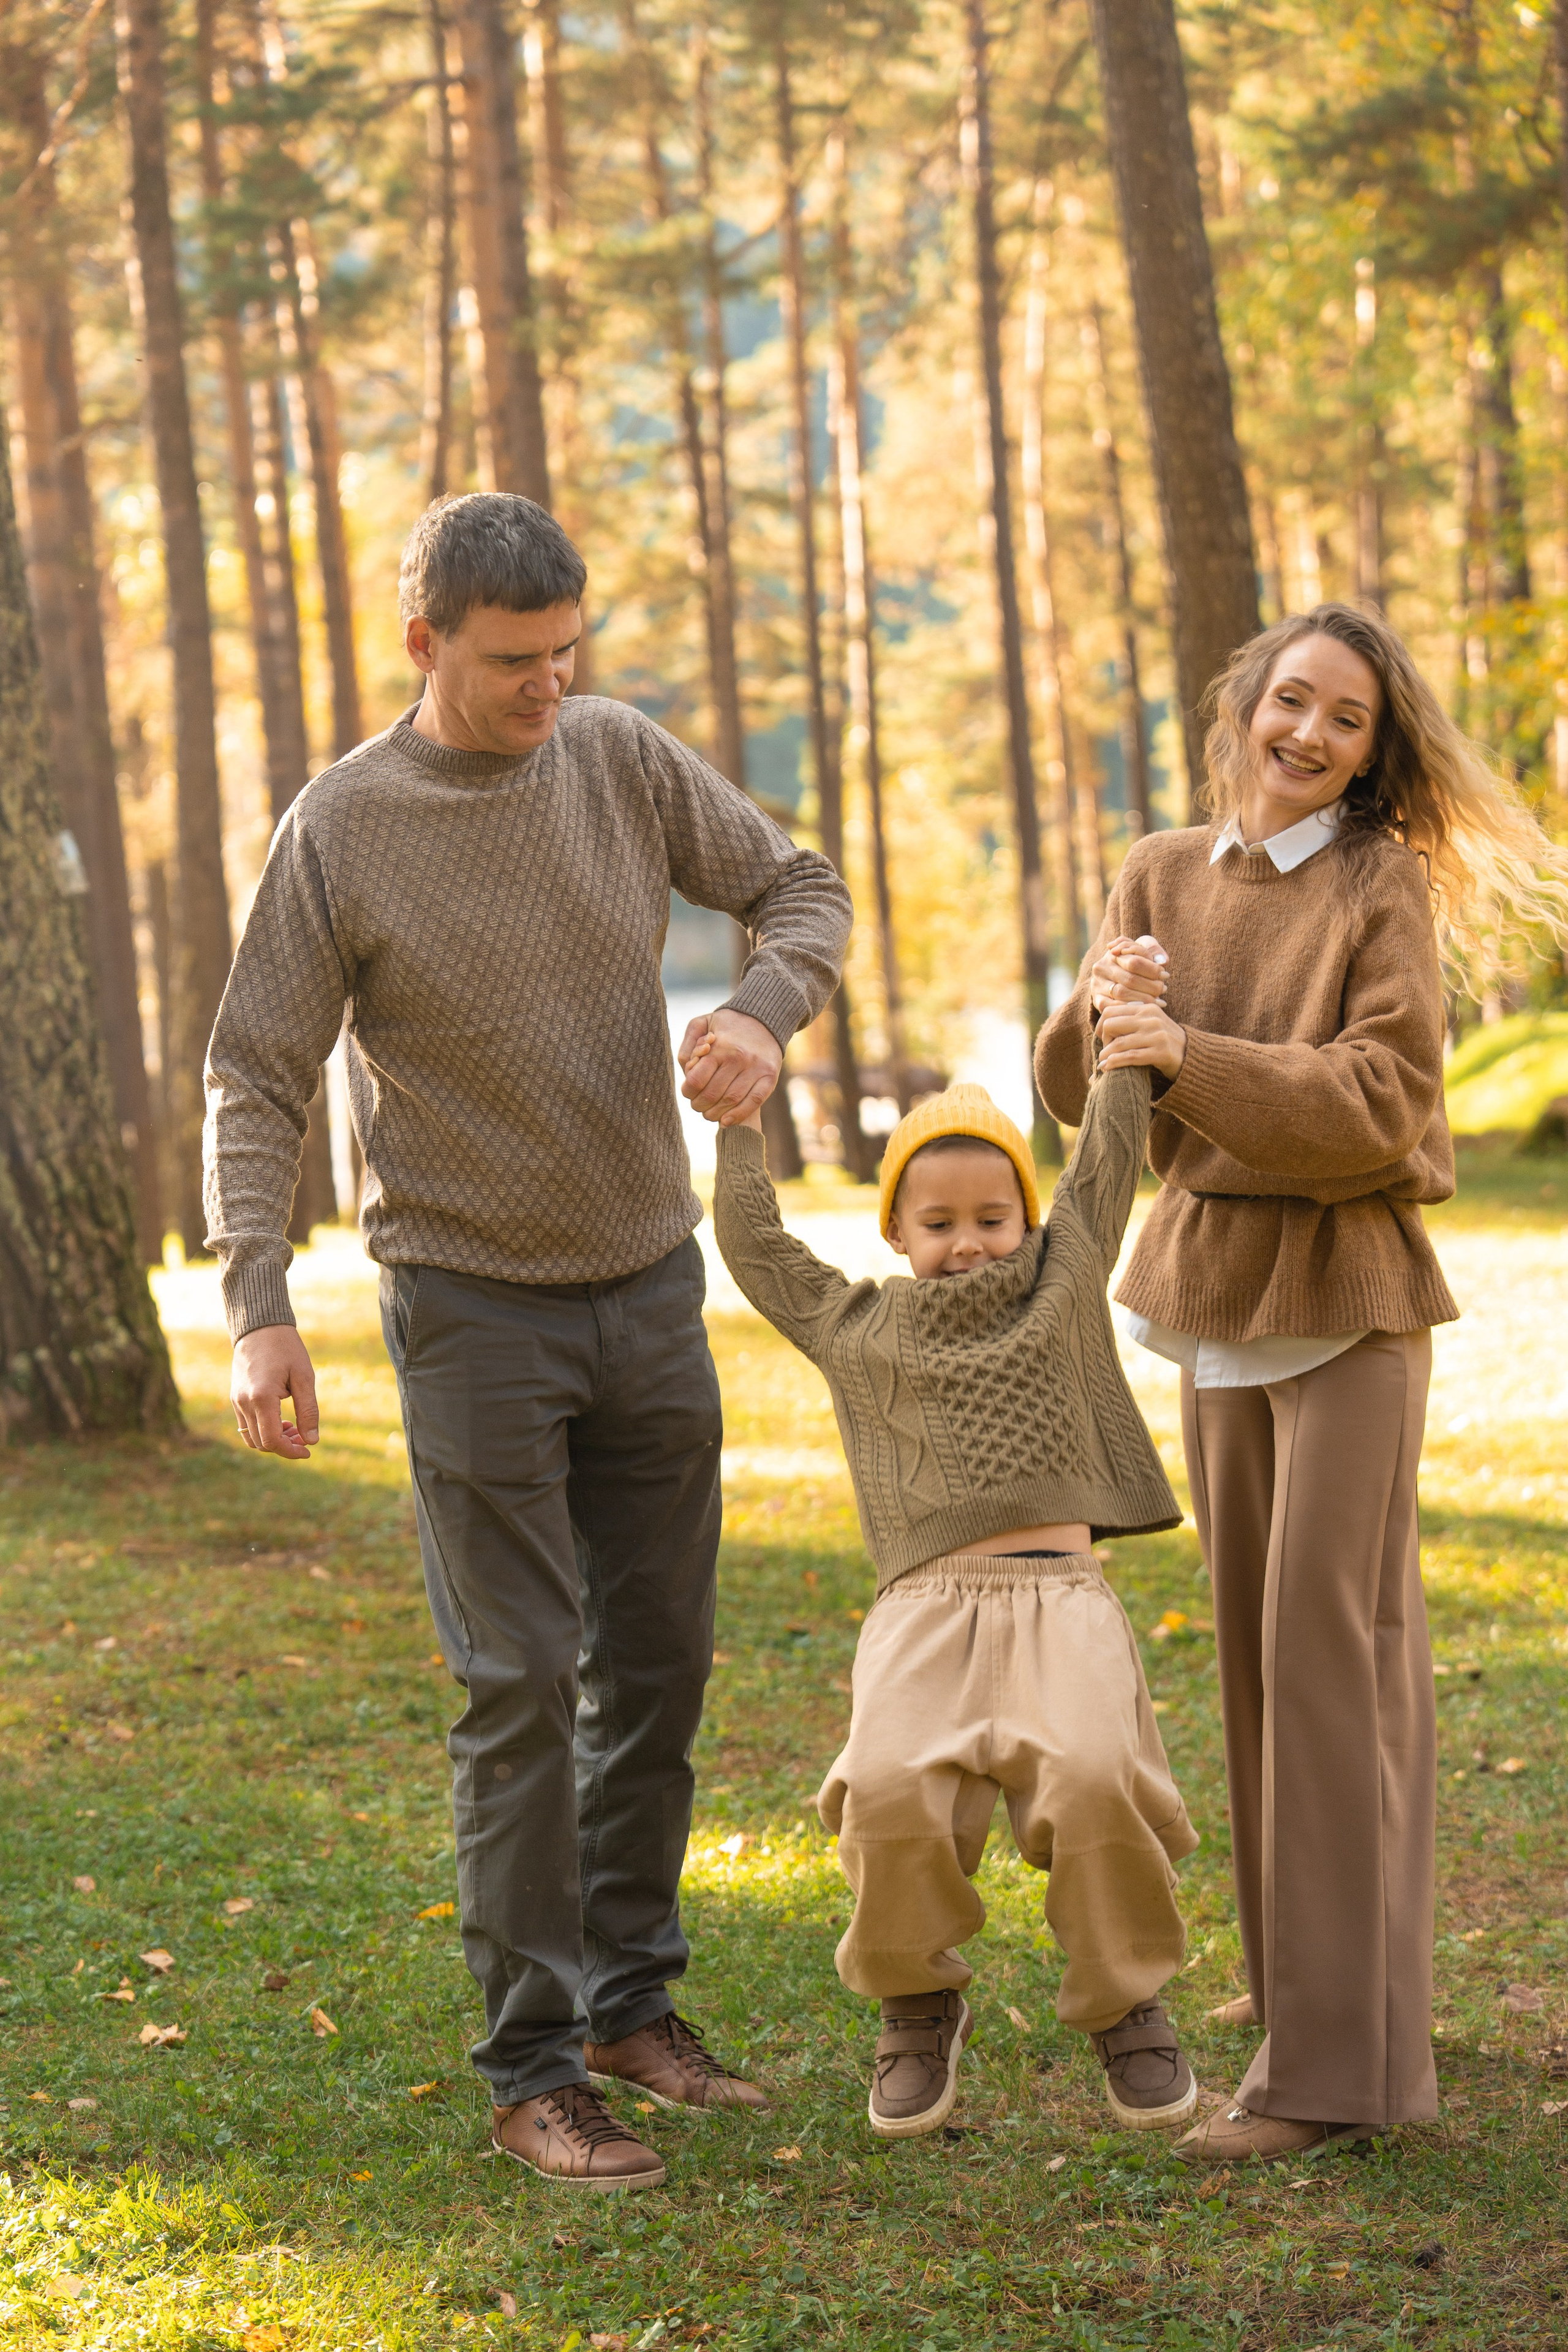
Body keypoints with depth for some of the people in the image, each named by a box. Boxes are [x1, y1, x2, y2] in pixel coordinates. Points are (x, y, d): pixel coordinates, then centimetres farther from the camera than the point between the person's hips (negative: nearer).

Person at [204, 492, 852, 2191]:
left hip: (651, 1287, 4)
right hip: (474, 1305, -4)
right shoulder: (342, 829, -11)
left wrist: (763, 1012, -14)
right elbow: (256, 1083, -7)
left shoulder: (624, 758, -2)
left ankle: (633, 2003, 25)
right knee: (521, 1687, -6)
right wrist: (256, 1306, -17)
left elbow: (801, 890, 8)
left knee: (658, 1666, 11)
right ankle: (532, 2069, 2)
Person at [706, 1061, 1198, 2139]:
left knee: (1096, 1780, -30)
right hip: (927, 1606, 1)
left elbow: (1110, 1153, 24)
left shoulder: (1064, 1278, 22)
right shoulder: (857, 1331, 22)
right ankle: (920, 2004, 0)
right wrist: (742, 1127, 33)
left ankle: (1124, 2001, -3)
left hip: (1063, 1600, 0)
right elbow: (757, 1250, 30)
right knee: (890, 1793, -29)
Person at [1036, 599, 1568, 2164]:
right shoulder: (1164, 878, 7)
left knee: (1330, 1649, -10)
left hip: (1348, 1299, -6)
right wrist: (1105, 1010, -17)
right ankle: (1302, 1964, 31)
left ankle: (1340, 2057, -11)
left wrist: (1188, 1055, -27)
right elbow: (1079, 1096, 5)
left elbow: (1377, 1107, -17)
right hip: (1214, 1288, 6)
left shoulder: (1386, 889, -8)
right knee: (1254, 1643, 15)